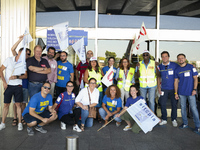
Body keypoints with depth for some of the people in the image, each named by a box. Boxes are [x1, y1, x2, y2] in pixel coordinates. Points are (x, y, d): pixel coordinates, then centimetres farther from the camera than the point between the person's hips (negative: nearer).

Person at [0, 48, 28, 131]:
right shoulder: (9, 60, -3)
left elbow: (25, 76, 3)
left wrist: (17, 77, -14)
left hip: (18, 86, 1)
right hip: (8, 86, -1)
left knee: (18, 104, 3)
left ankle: (20, 123, 13)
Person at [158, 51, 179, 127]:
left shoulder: (174, 65, -4)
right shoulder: (160, 66, 5)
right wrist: (159, 87, 6)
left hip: (173, 89, -2)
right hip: (164, 89, 2)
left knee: (174, 104, 5)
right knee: (162, 104, 3)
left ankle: (174, 120, 23)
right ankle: (164, 119, 20)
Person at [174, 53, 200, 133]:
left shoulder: (191, 67, 0)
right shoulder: (177, 70, 6)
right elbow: (176, 81, 8)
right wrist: (176, 93, 4)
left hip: (190, 92, -3)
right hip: (181, 93, 3)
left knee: (193, 108, -1)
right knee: (183, 108, 9)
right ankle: (185, 123, 24)